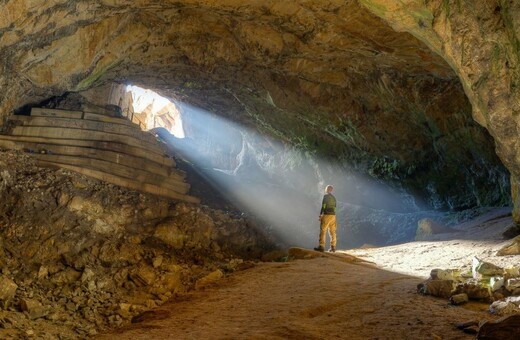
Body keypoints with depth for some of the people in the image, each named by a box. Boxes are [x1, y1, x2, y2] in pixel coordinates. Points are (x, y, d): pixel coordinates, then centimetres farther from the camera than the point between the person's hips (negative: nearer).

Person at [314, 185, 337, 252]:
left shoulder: (326, 196, -5)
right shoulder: (334, 197, 17)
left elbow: (323, 206, -13)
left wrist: (320, 215, -12)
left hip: (326, 215, -7)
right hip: (333, 216, 7)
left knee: (323, 231, -7)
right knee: (332, 232, 8)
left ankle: (321, 246, -14)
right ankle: (333, 247, 9)